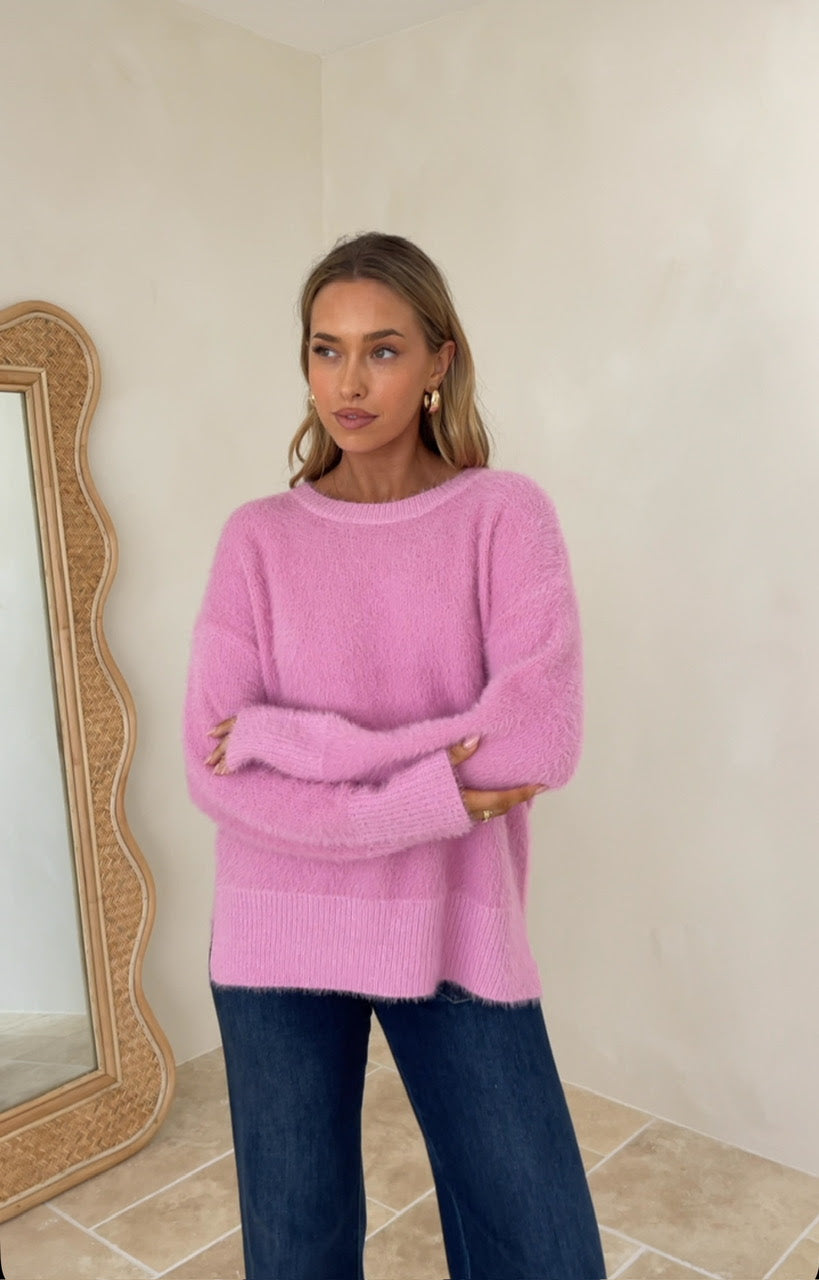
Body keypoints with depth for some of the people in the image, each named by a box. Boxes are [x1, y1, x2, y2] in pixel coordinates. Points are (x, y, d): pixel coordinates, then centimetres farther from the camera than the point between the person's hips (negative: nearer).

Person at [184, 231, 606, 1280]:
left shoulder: (505, 515, -4)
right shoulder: (259, 537, -2)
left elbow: (541, 737, -16)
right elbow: (213, 769, -9)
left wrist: (295, 734, -15)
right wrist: (422, 800, -18)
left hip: (456, 934, 0)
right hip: (279, 938, 1)